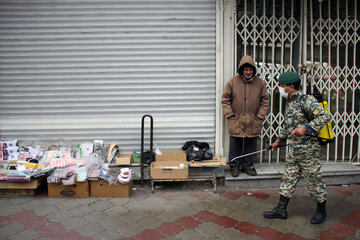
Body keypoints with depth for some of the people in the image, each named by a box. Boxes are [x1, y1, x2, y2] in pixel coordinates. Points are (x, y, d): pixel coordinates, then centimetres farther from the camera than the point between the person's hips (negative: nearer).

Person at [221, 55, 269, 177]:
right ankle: (234, 166, 21)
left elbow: (265, 101, 8)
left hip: (253, 123, 2)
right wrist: (230, 115, -5)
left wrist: (260, 117, 0)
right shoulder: (233, 81, -3)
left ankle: (248, 166, 26)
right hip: (236, 122, -1)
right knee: (235, 146, 6)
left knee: (251, 146, 10)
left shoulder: (260, 82, 2)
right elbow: (225, 100, 2)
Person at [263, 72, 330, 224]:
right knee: (288, 178, 11)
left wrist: (306, 127, -30)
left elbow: (325, 117, -21)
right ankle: (281, 209, 18)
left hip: (308, 149, -9)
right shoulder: (289, 102, 12)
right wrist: (279, 140, 27)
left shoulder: (306, 100, -15)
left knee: (313, 179, 5)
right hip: (293, 150, 9)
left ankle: (321, 210, 24)